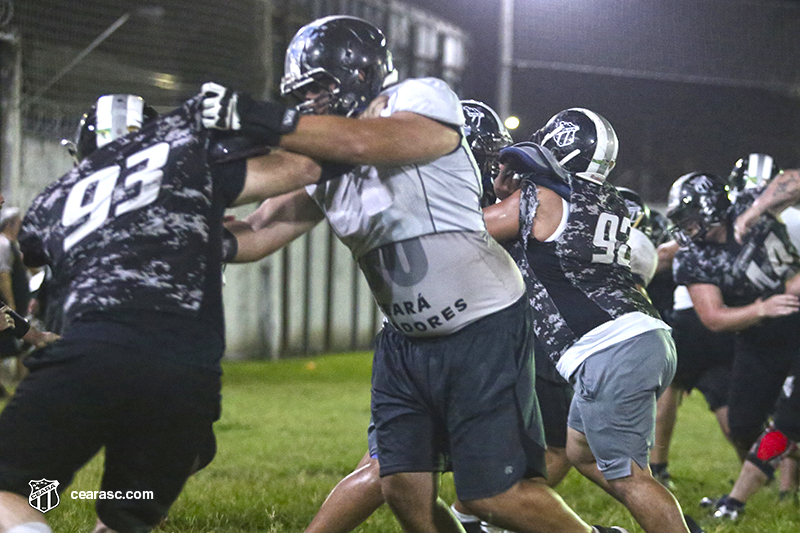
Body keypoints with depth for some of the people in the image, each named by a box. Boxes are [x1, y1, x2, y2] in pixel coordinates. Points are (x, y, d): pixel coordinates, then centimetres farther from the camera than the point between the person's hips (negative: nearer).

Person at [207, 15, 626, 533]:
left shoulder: (424, 101, -14)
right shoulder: (321, 162, 5)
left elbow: (360, 142, -34)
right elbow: (255, 237, 1)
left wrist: (253, 117, -34)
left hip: (484, 331, -7)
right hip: (406, 340, 7)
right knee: (405, 491, 3)